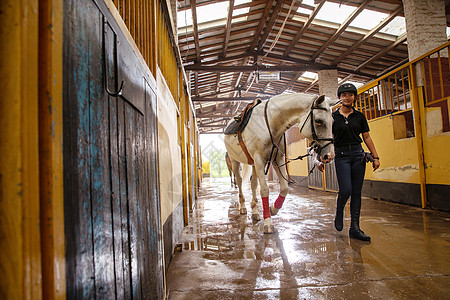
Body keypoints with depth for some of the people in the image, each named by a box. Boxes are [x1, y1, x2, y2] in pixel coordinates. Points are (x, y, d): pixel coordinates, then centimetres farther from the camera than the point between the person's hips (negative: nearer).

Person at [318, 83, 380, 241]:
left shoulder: (360, 116, 9)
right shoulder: (333, 117, 2)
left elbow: (367, 137, 11)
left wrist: (375, 157, 5)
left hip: (358, 154, 3)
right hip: (341, 155, -3)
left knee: (356, 192, 4)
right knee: (345, 190, -13)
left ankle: (355, 228, 12)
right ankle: (339, 212, 21)